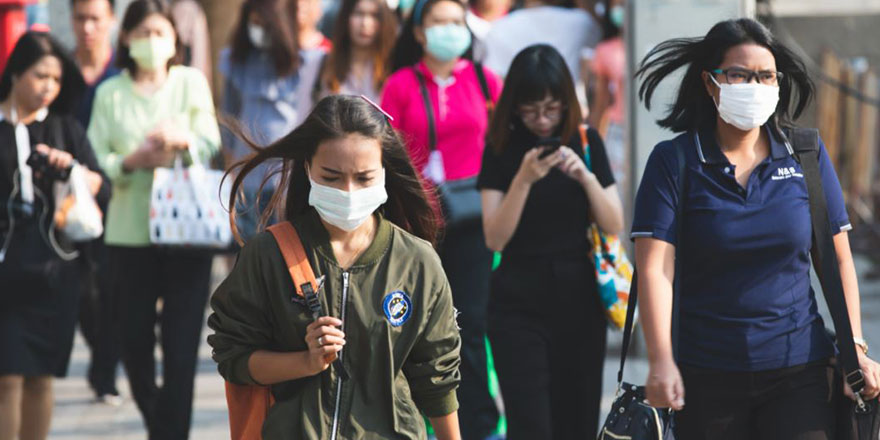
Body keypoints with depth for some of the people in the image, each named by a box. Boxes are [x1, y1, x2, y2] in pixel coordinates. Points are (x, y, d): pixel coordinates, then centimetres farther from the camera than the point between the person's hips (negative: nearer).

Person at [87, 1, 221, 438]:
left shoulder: (190, 81, 8)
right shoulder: (110, 93, 7)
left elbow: (211, 142, 1)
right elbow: (95, 160, 1)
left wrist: (182, 139, -20)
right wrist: (132, 161, -18)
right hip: (130, 232, 1)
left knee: (181, 342, -7)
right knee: (134, 338, 5)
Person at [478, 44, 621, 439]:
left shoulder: (586, 142, 4)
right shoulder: (501, 149, -1)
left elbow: (614, 226, 1)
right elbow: (495, 238, -8)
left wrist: (585, 176, -15)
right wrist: (524, 179, -21)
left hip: (579, 300, 2)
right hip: (520, 305, -2)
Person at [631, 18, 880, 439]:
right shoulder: (673, 162, -2)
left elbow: (838, 258, 10)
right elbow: (655, 267, -11)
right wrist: (661, 361, -22)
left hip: (799, 371, 1)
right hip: (705, 374, -1)